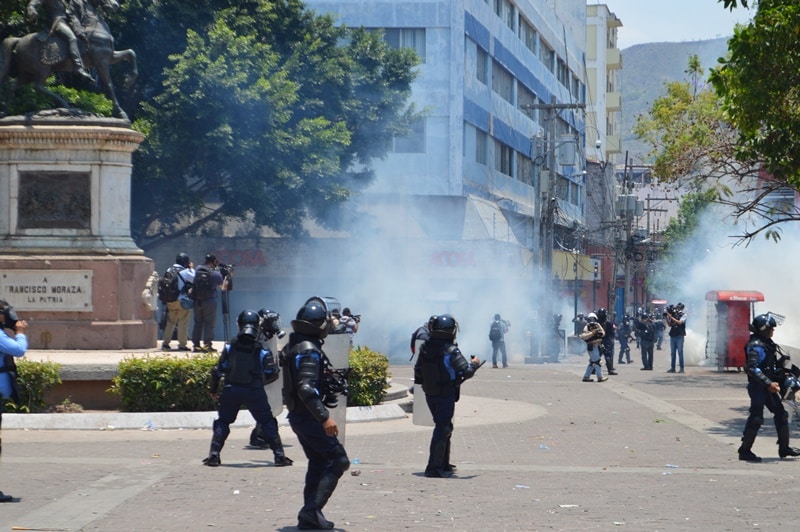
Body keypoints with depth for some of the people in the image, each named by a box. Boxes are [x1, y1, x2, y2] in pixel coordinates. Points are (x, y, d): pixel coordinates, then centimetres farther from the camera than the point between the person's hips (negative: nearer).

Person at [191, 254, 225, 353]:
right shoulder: (215, 273, -8)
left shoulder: (197, 270, 3)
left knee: (197, 323, 12)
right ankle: (207, 345, -5)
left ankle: (196, 345, 12)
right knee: (209, 323, 1)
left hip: (197, 301, 4)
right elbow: (223, 287, 6)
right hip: (210, 301, -4)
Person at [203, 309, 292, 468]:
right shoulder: (261, 351, -3)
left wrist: (214, 388, 15)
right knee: (268, 423, 9)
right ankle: (279, 456, 4)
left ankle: (213, 455, 5)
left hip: (231, 390, 1)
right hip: (254, 391, -1)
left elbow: (218, 370, 2)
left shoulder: (230, 348, 0)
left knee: (222, 422, 14)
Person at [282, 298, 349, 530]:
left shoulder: (293, 346, 12)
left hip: (297, 415, 10)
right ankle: (312, 510, -10)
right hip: (309, 416, -10)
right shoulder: (309, 351, -20)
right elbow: (306, 388, -28)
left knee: (318, 462, 16)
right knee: (337, 460, -5)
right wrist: (325, 417, -29)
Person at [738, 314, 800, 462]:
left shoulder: (767, 343, 13)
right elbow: (752, 369, -27)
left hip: (768, 387, 10)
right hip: (758, 387, -10)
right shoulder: (756, 346, -19)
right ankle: (745, 451, 1)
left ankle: (784, 447, 20)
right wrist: (769, 383, -29)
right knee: (756, 418, -7)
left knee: (781, 414, 12)